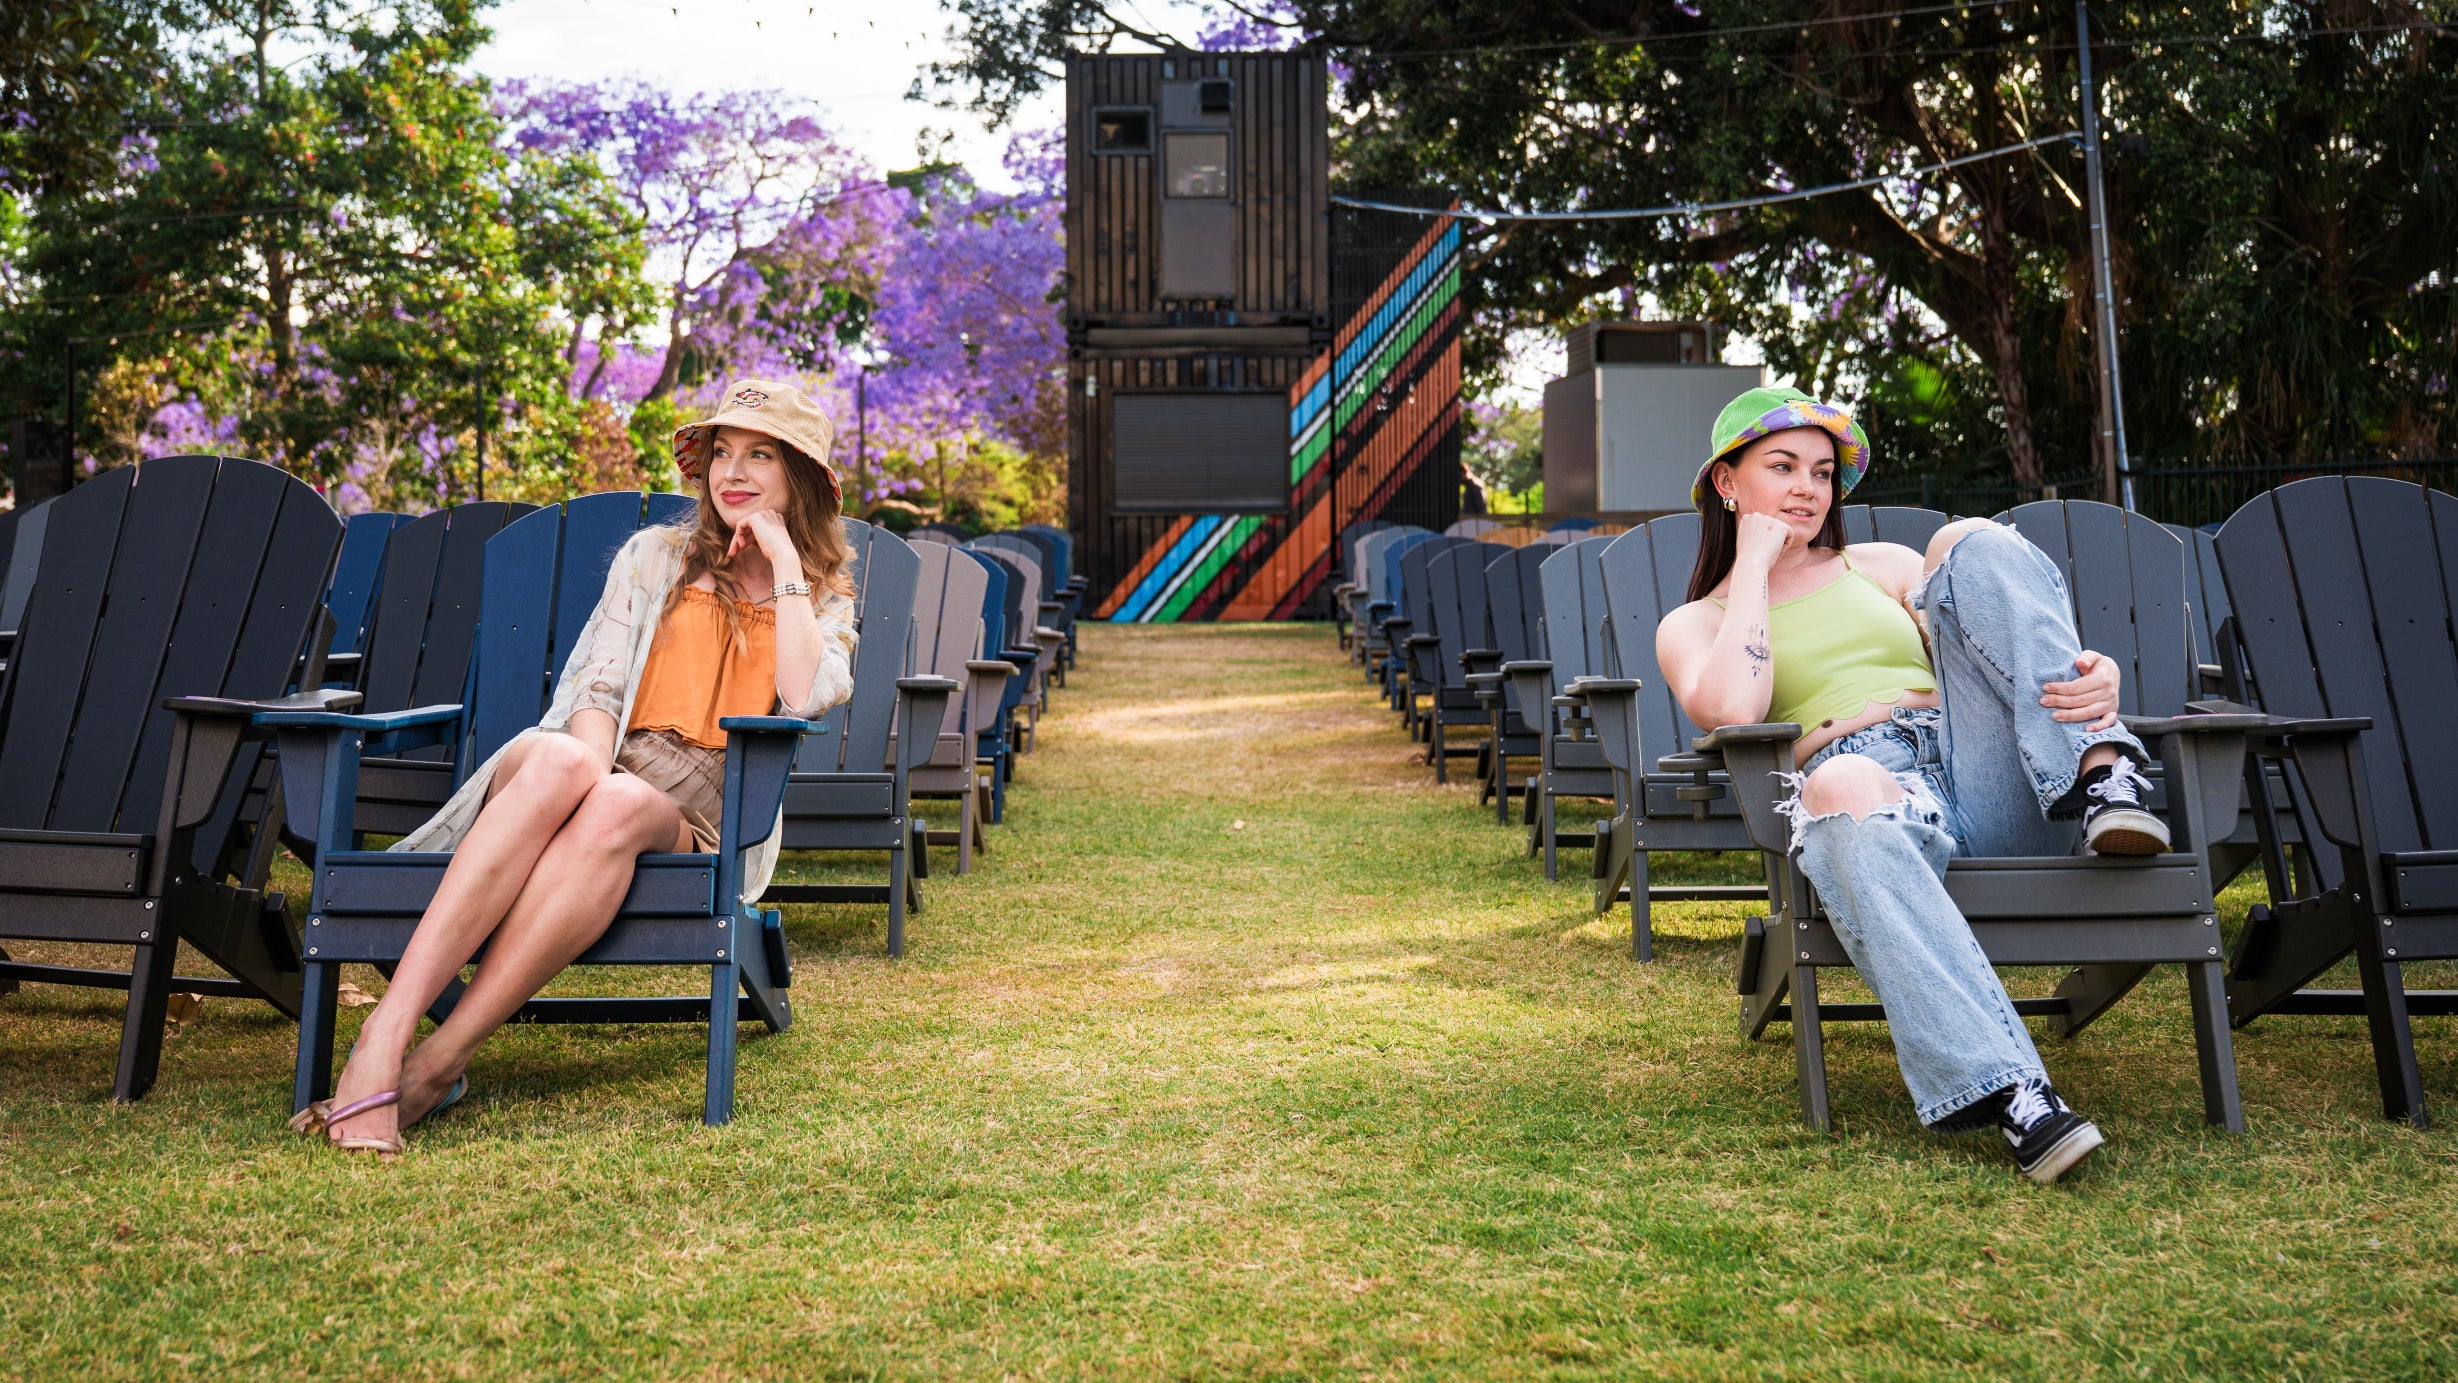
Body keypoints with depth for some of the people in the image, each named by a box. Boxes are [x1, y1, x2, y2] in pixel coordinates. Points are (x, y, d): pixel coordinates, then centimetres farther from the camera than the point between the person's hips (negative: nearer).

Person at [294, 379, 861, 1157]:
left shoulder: (826, 597, 18)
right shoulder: (656, 555, 20)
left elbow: (805, 699, -5)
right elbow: (597, 686, 7)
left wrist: (785, 565, -2)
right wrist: (586, 771, -13)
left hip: (691, 819, -1)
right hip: (603, 769, 1)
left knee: (616, 805, -38)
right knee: (559, 761, -38)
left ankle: (436, 1062, -41)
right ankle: (384, 1038, -46)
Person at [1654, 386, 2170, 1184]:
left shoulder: (1883, 567, 29)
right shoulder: (1693, 625, 19)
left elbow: (2017, 645, 17)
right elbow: (1730, 710, -6)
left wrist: (2097, 677, -8)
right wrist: (1755, 563, 6)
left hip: (1989, 780, 3)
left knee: (1970, 542, -13)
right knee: (1840, 789, -43)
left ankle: (2101, 776, -30)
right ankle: (2010, 1094, -54)